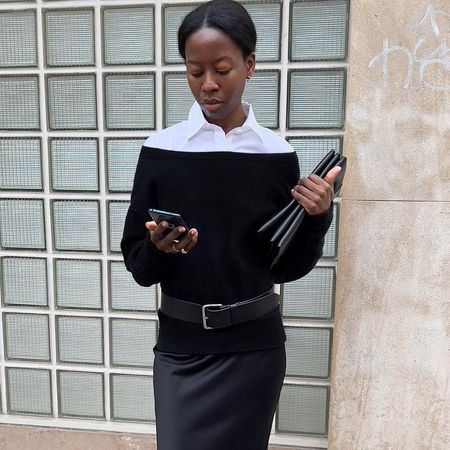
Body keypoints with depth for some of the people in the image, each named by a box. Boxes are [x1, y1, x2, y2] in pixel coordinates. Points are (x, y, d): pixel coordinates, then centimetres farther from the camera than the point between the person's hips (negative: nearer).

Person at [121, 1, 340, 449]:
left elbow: (287, 267, 0)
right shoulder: (160, 150, -7)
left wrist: (316, 218, -16)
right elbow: (137, 264, -3)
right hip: (181, 346, 0)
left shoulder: (277, 154, -5)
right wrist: (160, 249, -23)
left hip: (255, 345, 1)